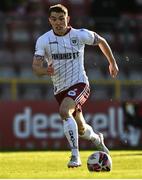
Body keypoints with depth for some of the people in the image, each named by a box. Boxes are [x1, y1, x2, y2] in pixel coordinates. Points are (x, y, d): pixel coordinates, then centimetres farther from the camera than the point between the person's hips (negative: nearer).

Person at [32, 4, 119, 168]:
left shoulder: (80, 35, -8)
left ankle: (75, 155, -29)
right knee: (81, 130, 15)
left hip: (79, 84, -3)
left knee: (64, 111, -32)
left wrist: (112, 62, 19)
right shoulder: (43, 40, -8)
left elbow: (101, 41, 11)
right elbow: (35, 67, -15)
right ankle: (96, 138, 52)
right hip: (60, 89, 3)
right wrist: (45, 71, -38)